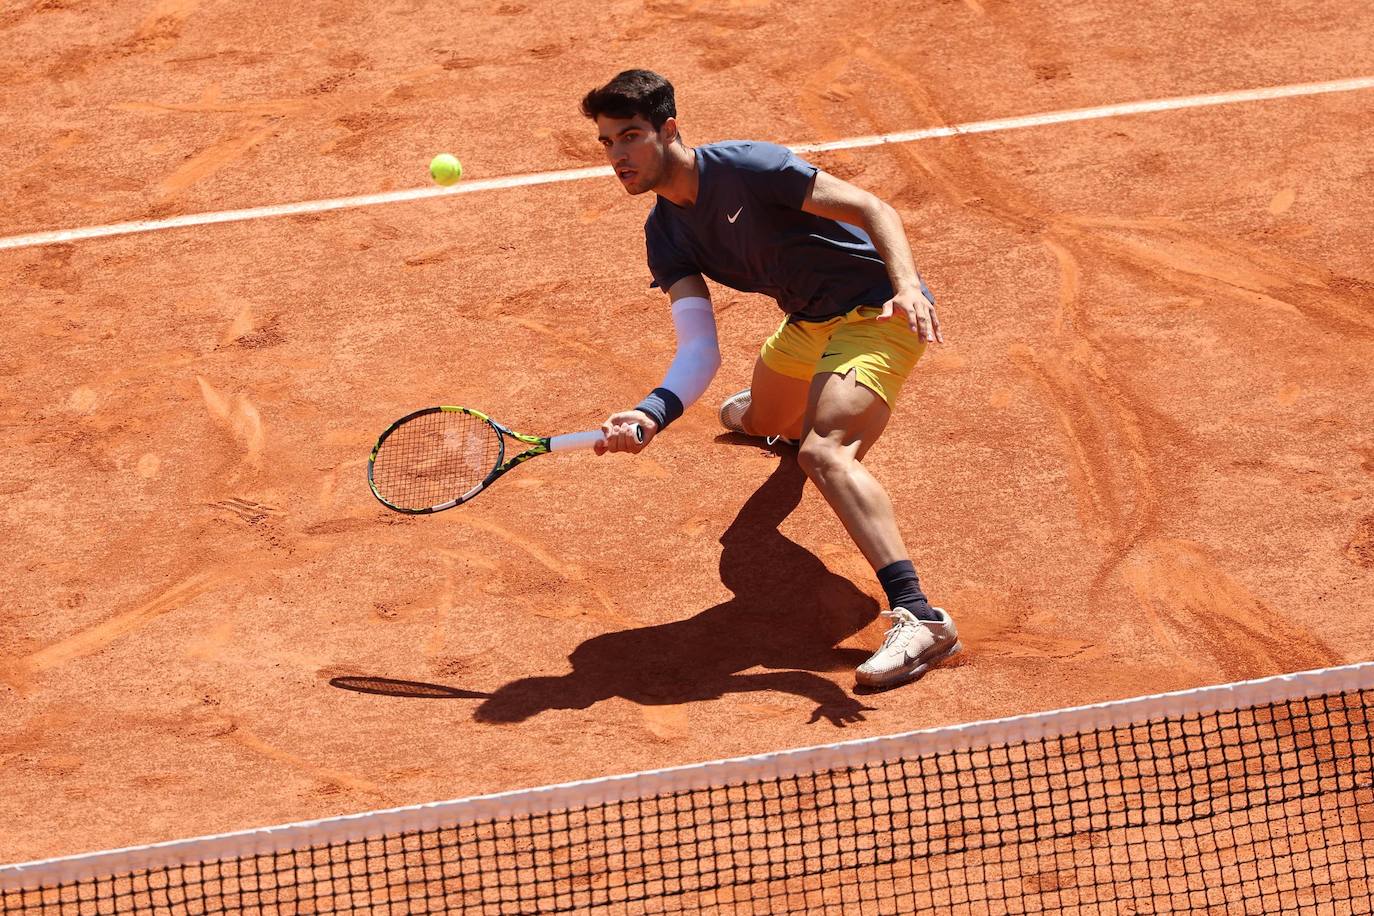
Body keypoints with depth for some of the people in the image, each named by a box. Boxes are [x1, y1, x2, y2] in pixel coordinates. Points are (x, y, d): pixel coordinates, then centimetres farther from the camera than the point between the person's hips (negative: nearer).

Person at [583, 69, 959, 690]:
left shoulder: (745, 167, -24)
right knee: (761, 422, 33)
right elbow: (699, 348, -13)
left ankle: (919, 618, -38)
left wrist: (907, 286, -43)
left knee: (823, 453, -29)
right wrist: (652, 414, -33)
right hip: (810, 321, 9)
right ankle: (801, 414, 74)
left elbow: (874, 210, -25)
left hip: (877, 310, -9)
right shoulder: (665, 233, -3)